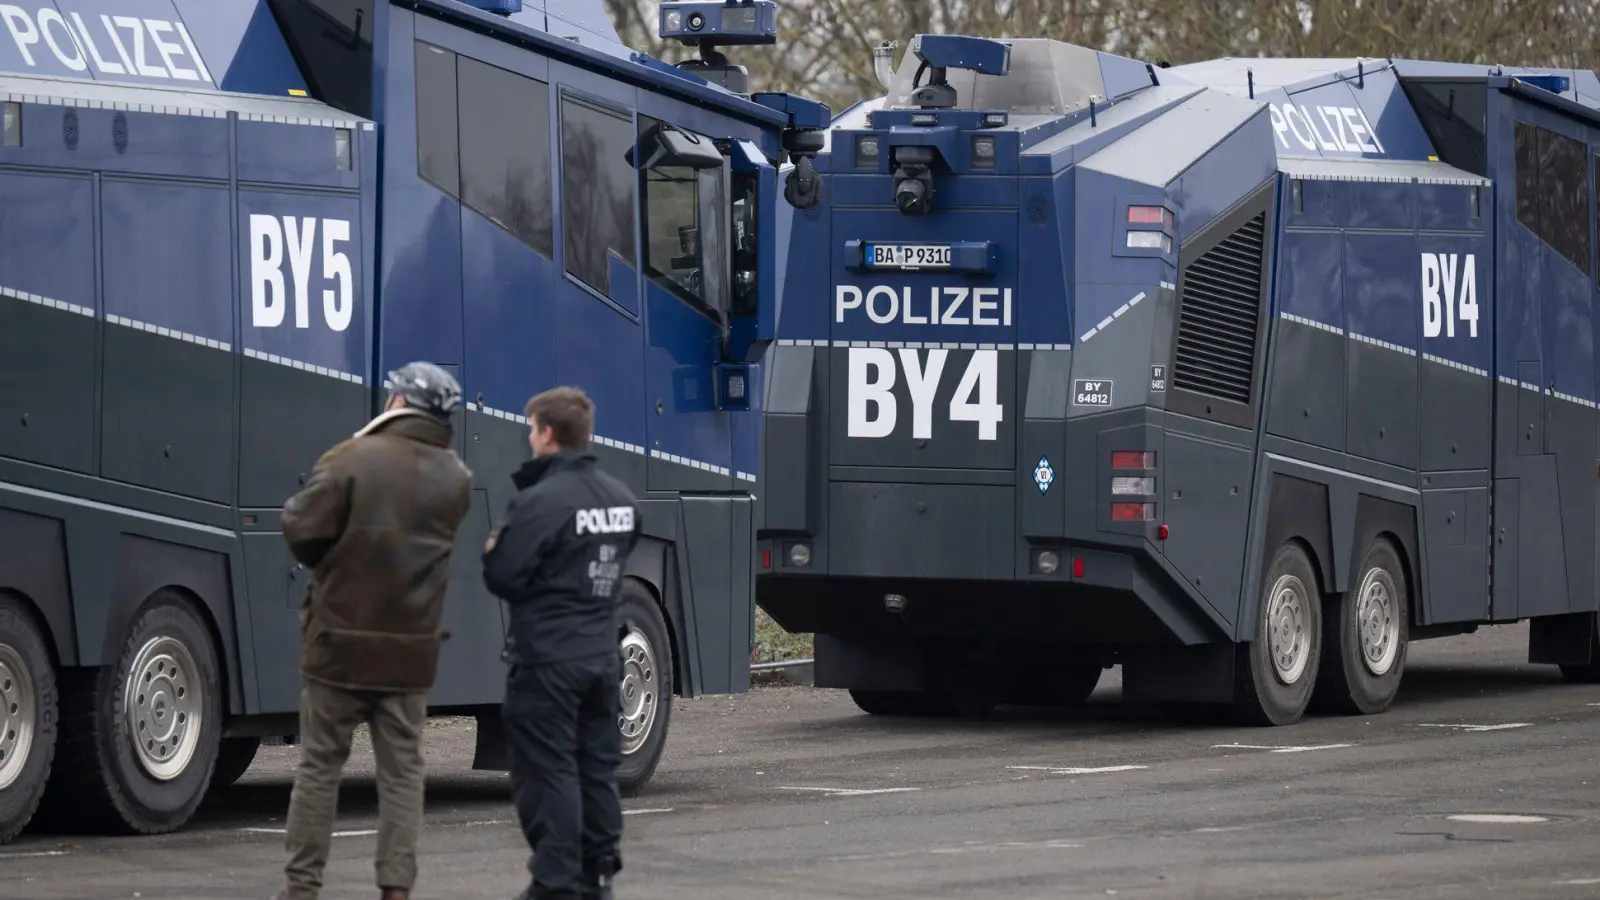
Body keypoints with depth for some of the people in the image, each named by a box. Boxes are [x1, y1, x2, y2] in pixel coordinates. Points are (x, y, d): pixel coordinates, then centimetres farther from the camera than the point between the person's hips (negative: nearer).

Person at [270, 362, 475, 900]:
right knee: (402, 770, 9)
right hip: (410, 649, 3)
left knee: (320, 766, 5)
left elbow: (301, 529, -13)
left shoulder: (352, 460, -13)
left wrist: (326, 568, 6)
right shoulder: (455, 479, 4)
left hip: (340, 641, -3)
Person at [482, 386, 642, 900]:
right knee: (597, 767, 14)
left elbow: (501, 577, -16)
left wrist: (493, 549, 3)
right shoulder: (619, 498, 9)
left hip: (547, 659, -8)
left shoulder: (540, 501, -18)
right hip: (603, 655, 8)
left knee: (548, 771, -3)